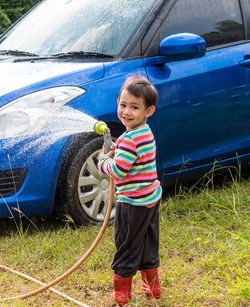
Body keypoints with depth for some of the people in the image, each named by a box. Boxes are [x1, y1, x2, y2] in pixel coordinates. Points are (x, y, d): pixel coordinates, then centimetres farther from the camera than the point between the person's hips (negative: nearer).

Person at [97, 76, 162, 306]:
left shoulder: (131, 139, -25)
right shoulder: (145, 132, 6)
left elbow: (118, 170, -23)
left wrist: (103, 161, -5)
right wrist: (117, 151, 4)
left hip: (133, 204, -9)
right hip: (152, 199, 9)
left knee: (126, 250, 6)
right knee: (148, 247, 21)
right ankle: (153, 287, 33)